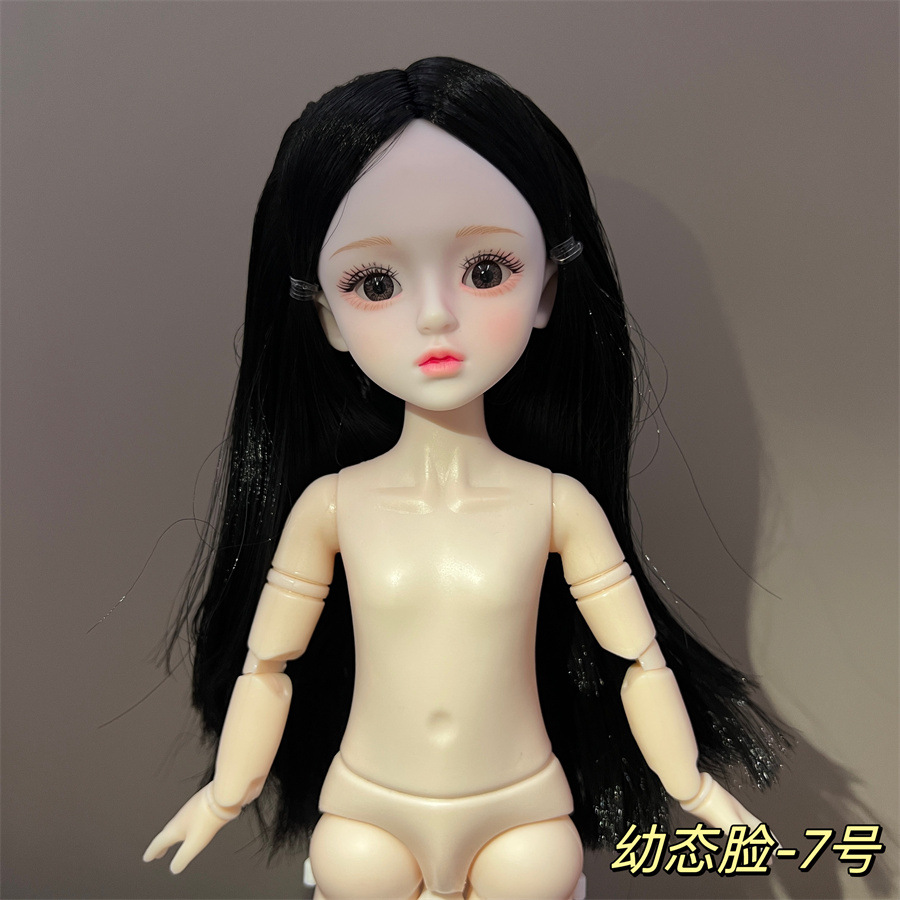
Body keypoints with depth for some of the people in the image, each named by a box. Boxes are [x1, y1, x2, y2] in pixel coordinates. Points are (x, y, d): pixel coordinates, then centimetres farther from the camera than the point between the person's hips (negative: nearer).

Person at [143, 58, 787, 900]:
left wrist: (693, 791, 3)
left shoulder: (558, 503, -13)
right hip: (370, 809, 1)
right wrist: (226, 794, 7)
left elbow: (641, 656, -4)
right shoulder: (329, 505, -12)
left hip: (521, 811, 0)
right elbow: (265, 662, -1)